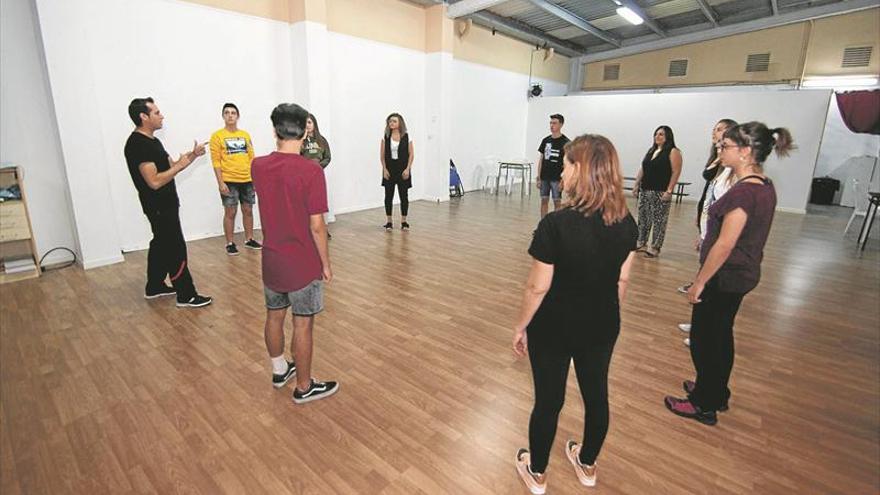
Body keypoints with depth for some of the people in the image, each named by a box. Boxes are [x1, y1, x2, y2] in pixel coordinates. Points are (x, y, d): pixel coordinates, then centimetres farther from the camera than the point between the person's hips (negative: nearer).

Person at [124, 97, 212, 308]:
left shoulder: (151, 140, 12)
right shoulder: (138, 145, -20)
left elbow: (170, 166, 16)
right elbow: (154, 181, -26)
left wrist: (192, 155, 3)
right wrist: (180, 166, -17)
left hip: (164, 205, 11)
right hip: (159, 207, -11)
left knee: (161, 244, 18)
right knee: (175, 248, -7)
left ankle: (154, 287, 31)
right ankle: (186, 296, 0)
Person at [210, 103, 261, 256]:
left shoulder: (245, 135, 10)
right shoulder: (217, 136, -2)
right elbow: (216, 161, -6)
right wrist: (220, 182, -13)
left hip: (247, 180, 4)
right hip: (229, 181, -4)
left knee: (248, 210, 10)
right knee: (230, 212, 1)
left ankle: (249, 239, 23)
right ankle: (230, 244, 10)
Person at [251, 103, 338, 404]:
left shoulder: (258, 166, -2)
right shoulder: (311, 171, -19)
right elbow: (316, 226, -18)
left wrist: (280, 148, 15)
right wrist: (326, 264, -7)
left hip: (271, 260, 6)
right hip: (303, 264, -6)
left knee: (274, 317, 20)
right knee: (303, 325, 7)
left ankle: (280, 371, 41)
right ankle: (304, 388, 22)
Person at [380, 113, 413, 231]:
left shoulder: (406, 137, -1)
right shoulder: (385, 137, 3)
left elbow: (411, 154, -1)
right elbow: (382, 155, 3)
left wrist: (407, 169, -10)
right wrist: (384, 169, -6)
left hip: (403, 169, -1)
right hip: (389, 169, 1)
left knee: (403, 195, 3)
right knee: (388, 195, 4)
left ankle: (403, 222, 14)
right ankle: (388, 222, 14)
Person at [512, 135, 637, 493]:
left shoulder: (556, 224, -25)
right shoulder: (626, 222, -8)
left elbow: (537, 288, -19)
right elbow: (621, 280, 2)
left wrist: (520, 326, -5)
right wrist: (608, 315, 17)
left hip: (554, 329, -5)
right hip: (601, 327, 5)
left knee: (548, 400, 14)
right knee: (596, 395, 23)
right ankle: (587, 465, 48)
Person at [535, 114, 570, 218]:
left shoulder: (565, 142, -5)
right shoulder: (545, 140, 8)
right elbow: (541, 159, 10)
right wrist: (538, 178, 6)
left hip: (557, 178, -4)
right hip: (544, 177, 4)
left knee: (557, 202, 2)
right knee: (544, 201, 8)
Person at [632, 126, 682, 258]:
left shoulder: (673, 152, -4)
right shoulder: (651, 150, 15)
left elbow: (676, 172, -11)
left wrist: (669, 191, -17)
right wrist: (636, 185, 10)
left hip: (660, 193, -7)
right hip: (645, 191, 7)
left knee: (659, 220, -2)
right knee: (643, 218, 11)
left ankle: (655, 248, 4)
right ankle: (641, 243, 21)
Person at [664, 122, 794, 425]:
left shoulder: (744, 191, -24)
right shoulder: (765, 186, 6)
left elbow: (725, 245, -24)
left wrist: (699, 283, -18)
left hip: (726, 278, -9)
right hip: (744, 274, 9)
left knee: (703, 340, 6)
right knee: (721, 335, 22)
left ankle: (704, 406, 22)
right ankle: (716, 393, 39)